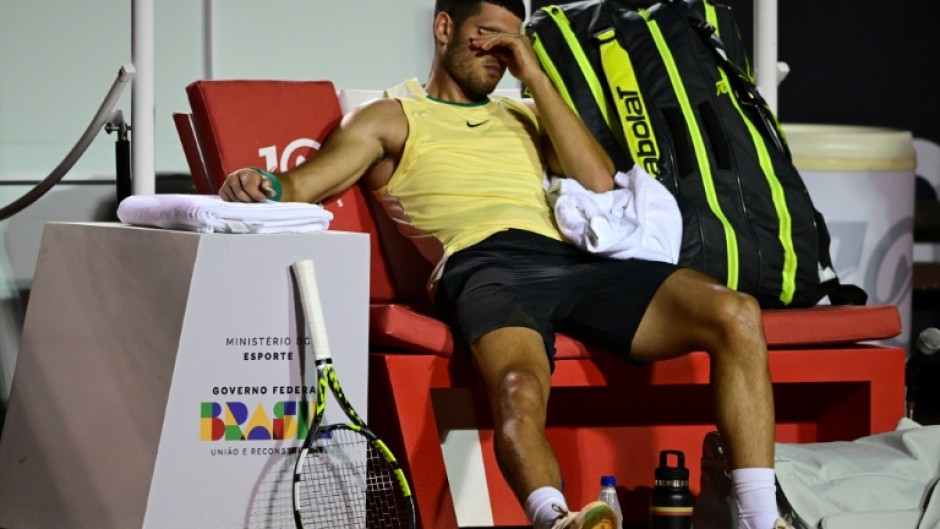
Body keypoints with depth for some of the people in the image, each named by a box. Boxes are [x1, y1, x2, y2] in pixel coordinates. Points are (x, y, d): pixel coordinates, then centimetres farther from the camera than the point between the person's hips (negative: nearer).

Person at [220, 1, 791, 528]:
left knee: (736, 314, -20)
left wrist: (535, 76, 18)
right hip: (482, 264, -4)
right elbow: (299, 186, 11)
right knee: (520, 389, -41)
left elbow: (599, 184, 17)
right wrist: (261, 186, -15)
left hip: (574, 262, 4)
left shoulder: (525, 117, 36)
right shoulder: (394, 119, 24)